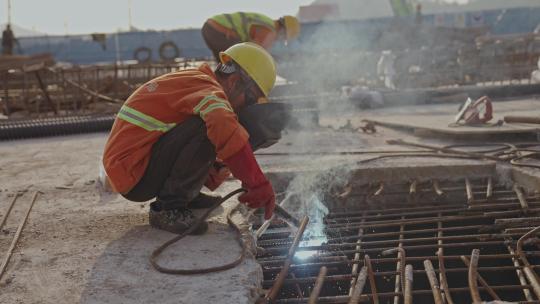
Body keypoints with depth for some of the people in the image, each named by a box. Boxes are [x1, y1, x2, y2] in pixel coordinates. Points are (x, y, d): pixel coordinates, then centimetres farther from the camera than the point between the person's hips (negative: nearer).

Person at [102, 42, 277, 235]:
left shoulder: (192, 82, 17)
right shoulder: (208, 89, -14)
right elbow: (226, 132, -34)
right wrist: (259, 184, -32)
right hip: (134, 177, -10)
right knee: (206, 130, -25)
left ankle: (185, 196, 10)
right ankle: (167, 208, -15)